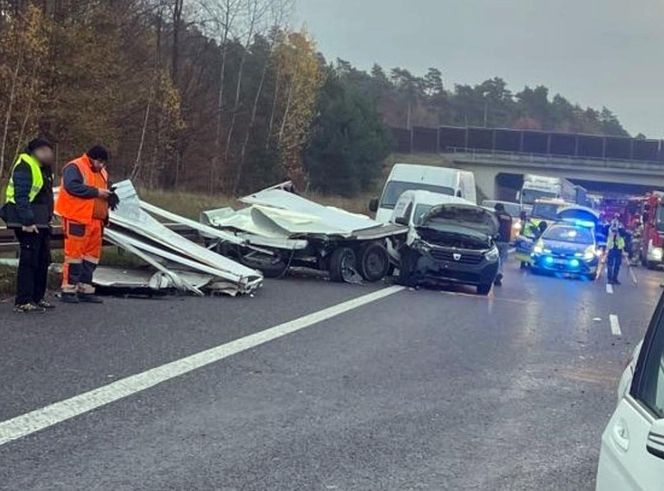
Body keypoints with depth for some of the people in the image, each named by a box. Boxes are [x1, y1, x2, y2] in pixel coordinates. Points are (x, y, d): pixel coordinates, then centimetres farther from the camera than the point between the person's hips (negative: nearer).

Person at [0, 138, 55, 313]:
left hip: (41, 223, 10)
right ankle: (23, 302, -7)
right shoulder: (24, 167, -14)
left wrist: (48, 217, 21)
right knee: (29, 260, -10)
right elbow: (21, 197, -20)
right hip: (28, 224, -10)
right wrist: (27, 222, -25)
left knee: (43, 260, 14)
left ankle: (37, 298, 23)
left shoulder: (43, 169, 18)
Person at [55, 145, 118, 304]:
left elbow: (106, 191, 28)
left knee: (92, 255, 10)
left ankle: (85, 289, 17)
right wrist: (96, 191, -20)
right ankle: (69, 290, 0)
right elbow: (72, 186, -23)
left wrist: (110, 195, 3)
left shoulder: (102, 172, 19)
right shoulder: (74, 167, -7)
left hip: (95, 220, 8)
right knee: (74, 253, -5)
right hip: (77, 219, -8)